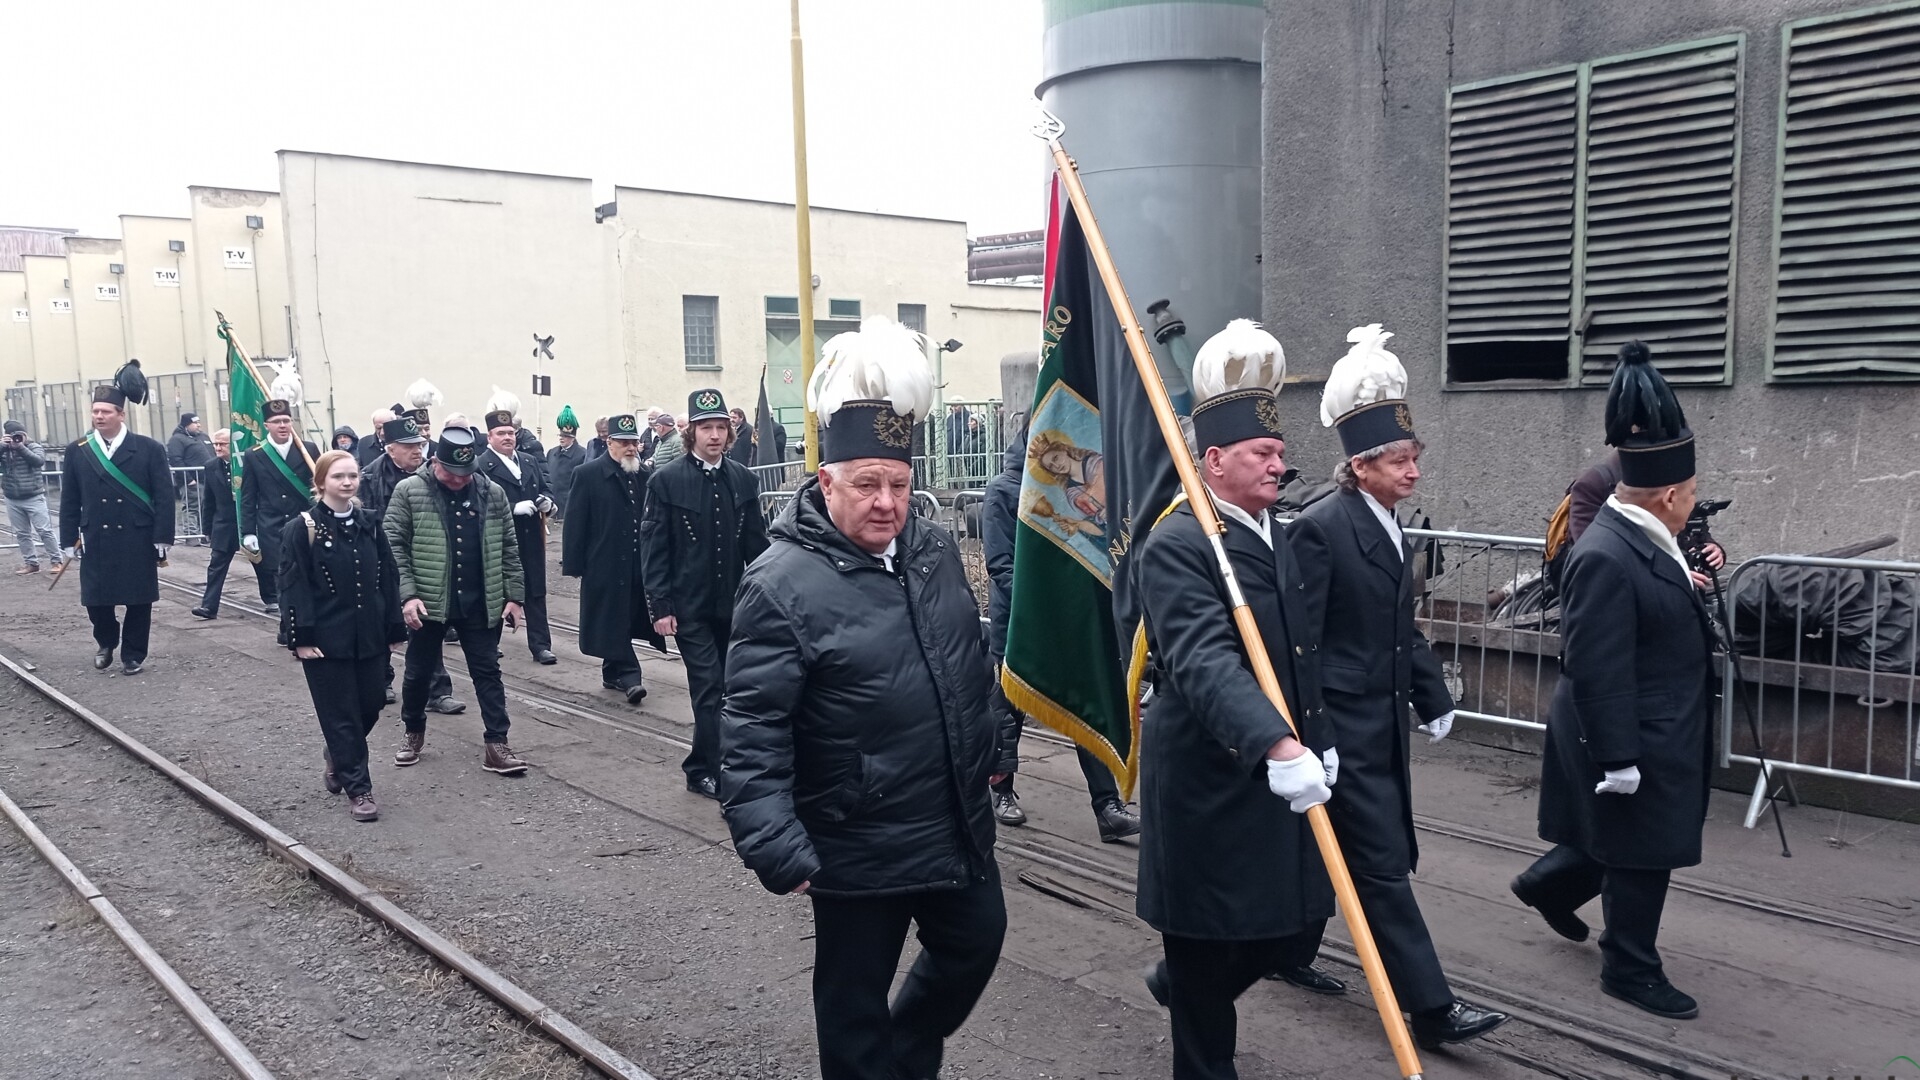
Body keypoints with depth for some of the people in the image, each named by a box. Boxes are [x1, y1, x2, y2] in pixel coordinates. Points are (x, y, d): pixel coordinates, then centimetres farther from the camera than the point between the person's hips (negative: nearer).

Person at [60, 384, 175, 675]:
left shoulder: (149, 449, -3)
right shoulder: (77, 452, 5)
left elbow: (164, 497, -5)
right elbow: (69, 500, 8)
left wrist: (162, 538, -9)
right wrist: (69, 539, 3)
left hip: (138, 540, -2)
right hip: (96, 541, 2)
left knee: (139, 600, 4)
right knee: (96, 599, 5)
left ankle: (133, 655, 21)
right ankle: (106, 643, 33)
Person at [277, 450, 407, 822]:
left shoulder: (370, 523, 6)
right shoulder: (303, 529, -7)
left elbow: (389, 578, 8)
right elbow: (293, 587, -9)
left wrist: (394, 628, 6)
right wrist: (301, 638, -14)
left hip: (370, 636, 5)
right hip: (326, 639, -4)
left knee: (369, 708, 11)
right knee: (341, 714, 2)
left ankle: (337, 760, 39)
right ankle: (357, 788, 12)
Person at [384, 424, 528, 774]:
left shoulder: (491, 493, 3)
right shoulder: (408, 491, -5)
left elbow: (508, 548, 7)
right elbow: (394, 546, -8)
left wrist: (514, 595, 3)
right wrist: (407, 594, -16)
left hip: (480, 603, 2)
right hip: (427, 602, -1)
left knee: (487, 672, 4)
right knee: (418, 672, 13)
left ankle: (497, 745, 9)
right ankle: (414, 733, 34)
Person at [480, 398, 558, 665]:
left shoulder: (529, 461, 12)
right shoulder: (481, 466, -11)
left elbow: (544, 490, 16)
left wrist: (548, 502, -6)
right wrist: (515, 508, -26)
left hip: (532, 539, 5)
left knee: (536, 592, 5)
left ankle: (540, 645, 8)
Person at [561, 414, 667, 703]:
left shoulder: (647, 475, 6)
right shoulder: (588, 474, -4)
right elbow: (576, 523, -5)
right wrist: (574, 564, -8)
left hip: (640, 564, 4)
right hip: (605, 564, -3)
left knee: (626, 621, 9)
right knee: (613, 622, -3)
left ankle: (613, 672, 24)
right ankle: (629, 675, 0)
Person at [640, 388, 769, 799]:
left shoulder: (743, 479, 5)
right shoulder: (666, 481, -6)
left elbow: (756, 544, 8)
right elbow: (653, 549, -6)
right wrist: (660, 606, -10)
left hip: (733, 603, 4)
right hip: (690, 606, -4)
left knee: (727, 688, 10)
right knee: (710, 688, -7)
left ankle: (703, 768, 26)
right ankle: (715, 773, 3)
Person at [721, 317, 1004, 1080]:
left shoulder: (935, 549, 2)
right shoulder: (782, 584, -20)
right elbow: (751, 731, -22)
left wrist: (985, 753, 22)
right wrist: (774, 846, -26)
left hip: (959, 824, 7)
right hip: (858, 847, -7)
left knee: (975, 944, 24)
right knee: (856, 995, 11)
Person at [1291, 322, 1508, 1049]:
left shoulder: (1389, 529, 10)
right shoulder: (1320, 529, -18)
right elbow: (1299, 642, -19)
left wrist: (1432, 699, 13)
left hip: (1382, 720, 9)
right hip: (1344, 726, -9)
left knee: (1331, 847, 19)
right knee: (1384, 866, -2)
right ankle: (1430, 1008, 5)